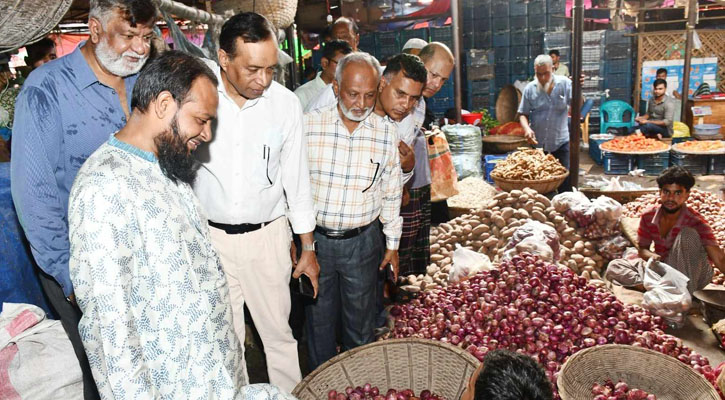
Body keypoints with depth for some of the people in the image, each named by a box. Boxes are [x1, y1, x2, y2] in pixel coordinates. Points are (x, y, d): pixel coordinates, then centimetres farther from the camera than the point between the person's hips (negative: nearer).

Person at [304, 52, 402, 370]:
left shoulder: (386, 134, -3)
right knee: (319, 318, 15)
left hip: (363, 240, 1)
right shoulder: (308, 125, -8)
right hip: (315, 237, 0)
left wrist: (392, 244, 9)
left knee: (361, 320, 14)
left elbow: (391, 194, 6)